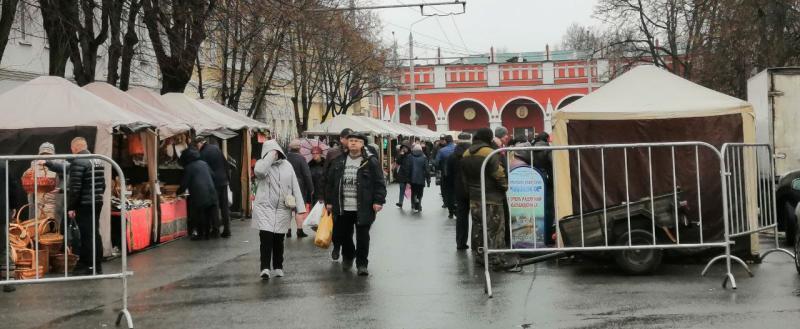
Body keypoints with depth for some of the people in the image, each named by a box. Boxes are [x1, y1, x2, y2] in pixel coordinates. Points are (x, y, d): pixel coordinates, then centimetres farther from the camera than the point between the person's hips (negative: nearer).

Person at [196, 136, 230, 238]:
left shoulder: (203, 153, -11)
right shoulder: (216, 148, 8)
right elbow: (225, 163, 11)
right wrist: (227, 178, 15)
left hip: (214, 183, -6)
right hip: (223, 181, 6)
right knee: (224, 206, 8)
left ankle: (215, 230, 1)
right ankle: (227, 230, 8)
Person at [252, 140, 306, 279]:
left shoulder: (287, 165, 8)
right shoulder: (261, 164, 1)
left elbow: (295, 187, 7)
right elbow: (259, 171, -26)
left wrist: (300, 208, 0)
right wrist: (270, 156, -15)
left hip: (282, 209, 3)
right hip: (264, 207, -3)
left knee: (278, 239, 8)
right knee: (266, 237, -15)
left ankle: (278, 267, 21)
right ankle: (265, 268, -17)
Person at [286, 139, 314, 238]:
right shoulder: (301, 158, -11)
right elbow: (307, 175, -11)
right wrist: (311, 188, -3)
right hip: (299, 188, -3)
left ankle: (288, 230, 12)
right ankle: (299, 230, 4)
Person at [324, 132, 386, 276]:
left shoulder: (371, 161, -4)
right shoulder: (339, 161, 8)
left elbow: (379, 183, -5)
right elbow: (330, 182, 13)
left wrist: (378, 201, -12)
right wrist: (329, 201, 10)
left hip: (363, 208, -4)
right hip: (343, 208, 4)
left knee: (363, 237, 2)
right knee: (343, 235, 14)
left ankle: (362, 264, 14)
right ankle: (347, 257, 38)